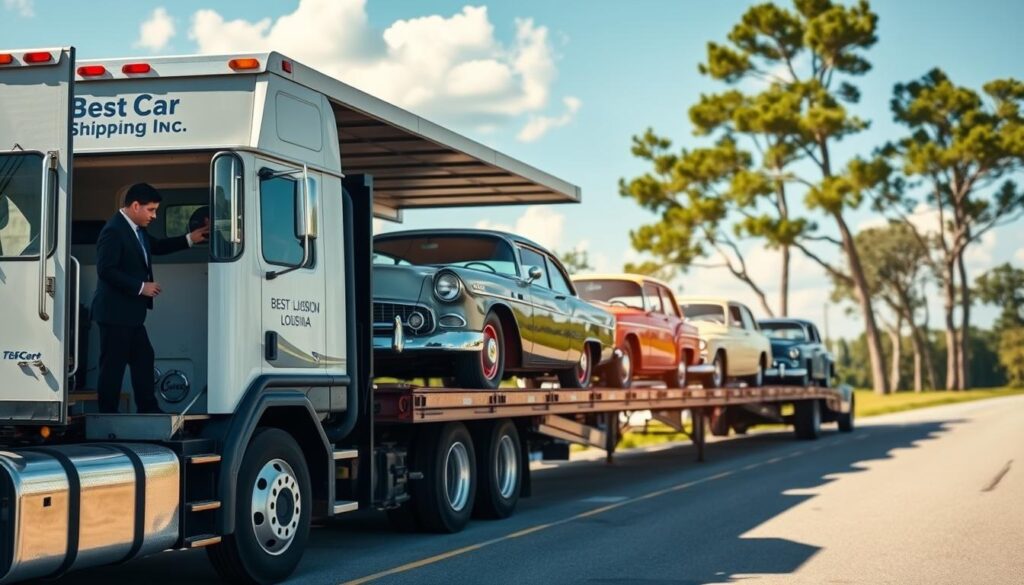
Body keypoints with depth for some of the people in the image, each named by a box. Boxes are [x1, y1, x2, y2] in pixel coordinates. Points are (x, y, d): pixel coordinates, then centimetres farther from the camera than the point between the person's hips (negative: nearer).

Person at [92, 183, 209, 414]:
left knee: (143, 359, 16)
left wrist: (189, 239, 19)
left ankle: (149, 410, 25)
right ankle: (108, 414, 4)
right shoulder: (113, 230, -19)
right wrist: (141, 287, -21)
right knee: (113, 366, -3)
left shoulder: (137, 230, 11)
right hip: (115, 314, -10)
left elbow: (156, 247, 26)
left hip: (131, 313, 10)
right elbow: (106, 270, -24)